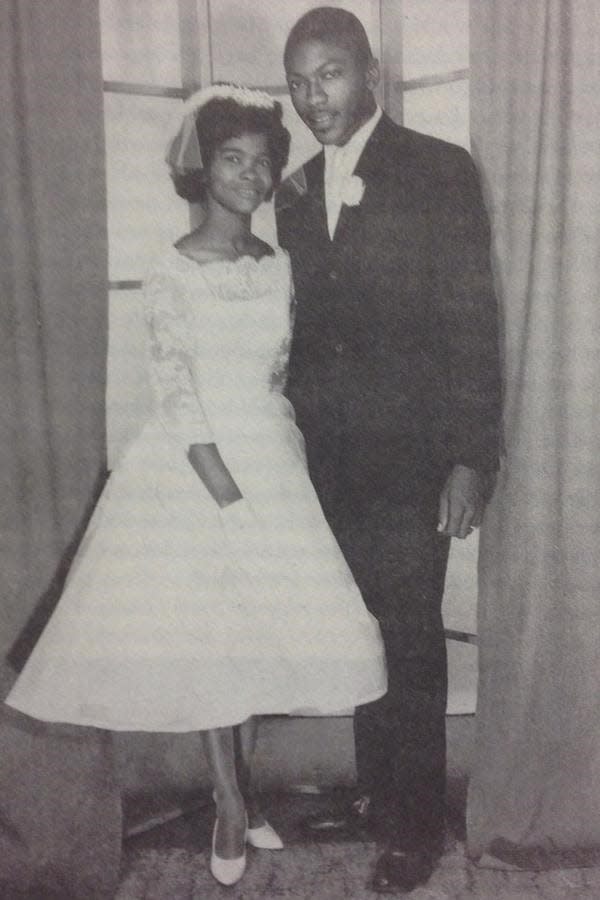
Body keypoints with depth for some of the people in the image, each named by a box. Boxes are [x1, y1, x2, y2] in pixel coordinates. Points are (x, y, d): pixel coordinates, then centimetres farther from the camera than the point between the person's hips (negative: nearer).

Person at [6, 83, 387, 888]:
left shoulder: (280, 268, 5)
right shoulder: (172, 274, -8)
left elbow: (281, 377, 11)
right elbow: (177, 398, -13)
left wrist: (289, 465, 4)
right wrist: (229, 496, -16)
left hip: (270, 460, 4)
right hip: (195, 467, -4)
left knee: (262, 628, 7)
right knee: (205, 631, 3)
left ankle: (237, 792, 27)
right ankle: (233, 804, 20)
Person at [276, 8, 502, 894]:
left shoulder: (441, 171, -4)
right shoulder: (294, 193, 12)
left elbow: (474, 319, -8)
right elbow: (304, 324, 14)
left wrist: (472, 456, -13)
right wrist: (296, 437, 9)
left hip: (408, 452, -5)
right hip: (328, 455, 5)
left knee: (410, 638, 3)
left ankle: (416, 823, 20)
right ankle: (374, 790, 31)